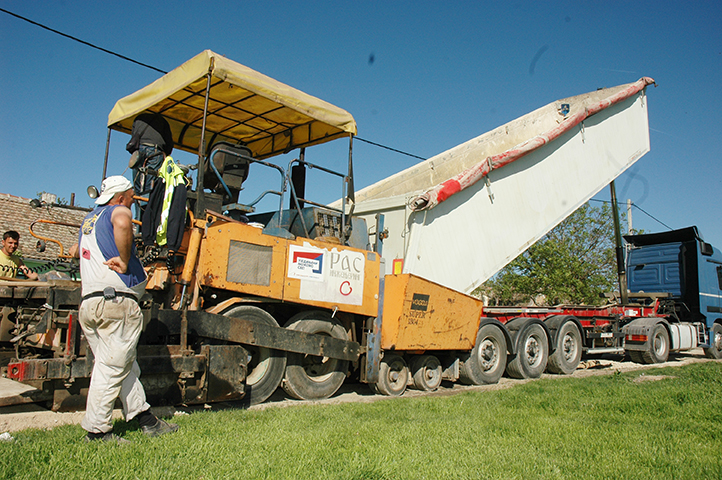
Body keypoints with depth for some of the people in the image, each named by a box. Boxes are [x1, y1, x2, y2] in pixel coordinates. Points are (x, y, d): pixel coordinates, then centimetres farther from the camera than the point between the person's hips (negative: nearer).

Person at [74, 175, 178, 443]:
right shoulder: (118, 210, -2)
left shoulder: (90, 218, 24)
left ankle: (145, 419, 18)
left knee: (125, 366, 12)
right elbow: (122, 225, -30)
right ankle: (97, 431, 5)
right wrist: (124, 260, -19)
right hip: (116, 299, -9)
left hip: (88, 302, 9)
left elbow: (75, 252, 41)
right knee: (112, 367, -1)